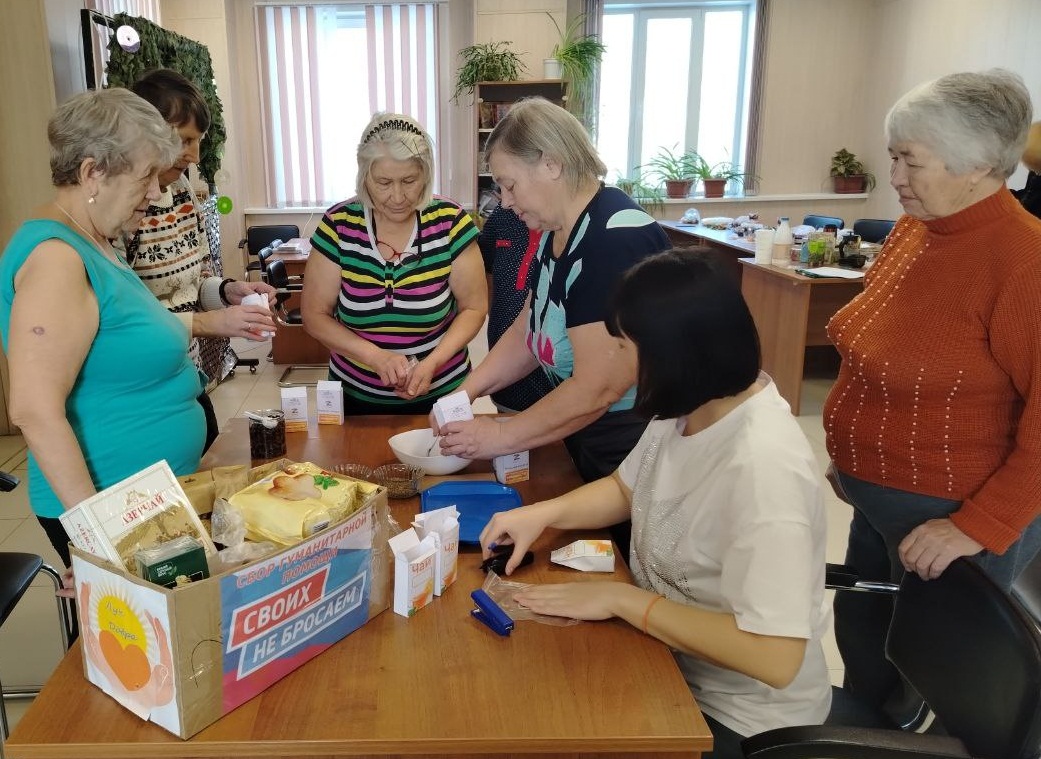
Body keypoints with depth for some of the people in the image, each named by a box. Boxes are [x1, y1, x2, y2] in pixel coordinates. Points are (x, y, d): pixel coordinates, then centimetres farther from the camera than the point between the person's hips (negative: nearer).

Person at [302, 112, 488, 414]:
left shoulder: (450, 222, -13)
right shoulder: (338, 225, -12)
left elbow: (473, 307, -7)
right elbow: (315, 314, -7)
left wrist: (432, 362, -22)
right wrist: (377, 357, -21)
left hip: (440, 394, -1)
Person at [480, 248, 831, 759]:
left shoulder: (762, 468, -33)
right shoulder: (689, 406, -7)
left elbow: (775, 658, -34)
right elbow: (627, 488, 10)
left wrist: (621, 599, -27)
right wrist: (544, 513, -9)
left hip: (739, 716, -6)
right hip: (669, 652, 7)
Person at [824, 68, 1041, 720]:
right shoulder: (915, 228, 1)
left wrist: (980, 527, -21)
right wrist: (857, 458, 17)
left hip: (953, 518, -7)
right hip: (882, 500, 8)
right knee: (859, 637, 22)